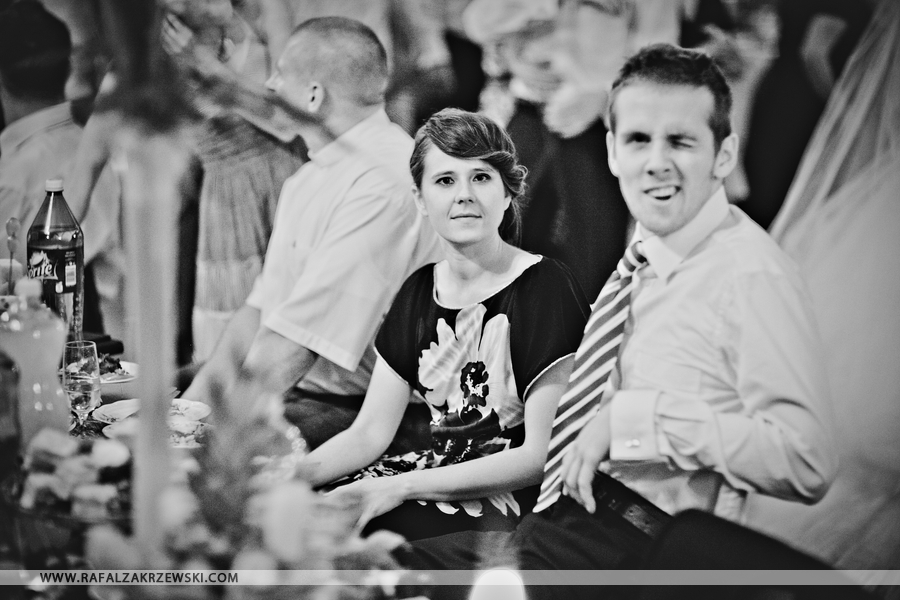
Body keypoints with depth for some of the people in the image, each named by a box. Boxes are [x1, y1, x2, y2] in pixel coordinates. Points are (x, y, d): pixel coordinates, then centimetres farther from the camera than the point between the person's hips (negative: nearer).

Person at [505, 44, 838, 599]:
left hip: (642, 546, -8)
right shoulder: (646, 250, 11)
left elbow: (806, 463, -22)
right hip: (561, 511, 8)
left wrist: (639, 418, -22)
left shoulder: (752, 277, -14)